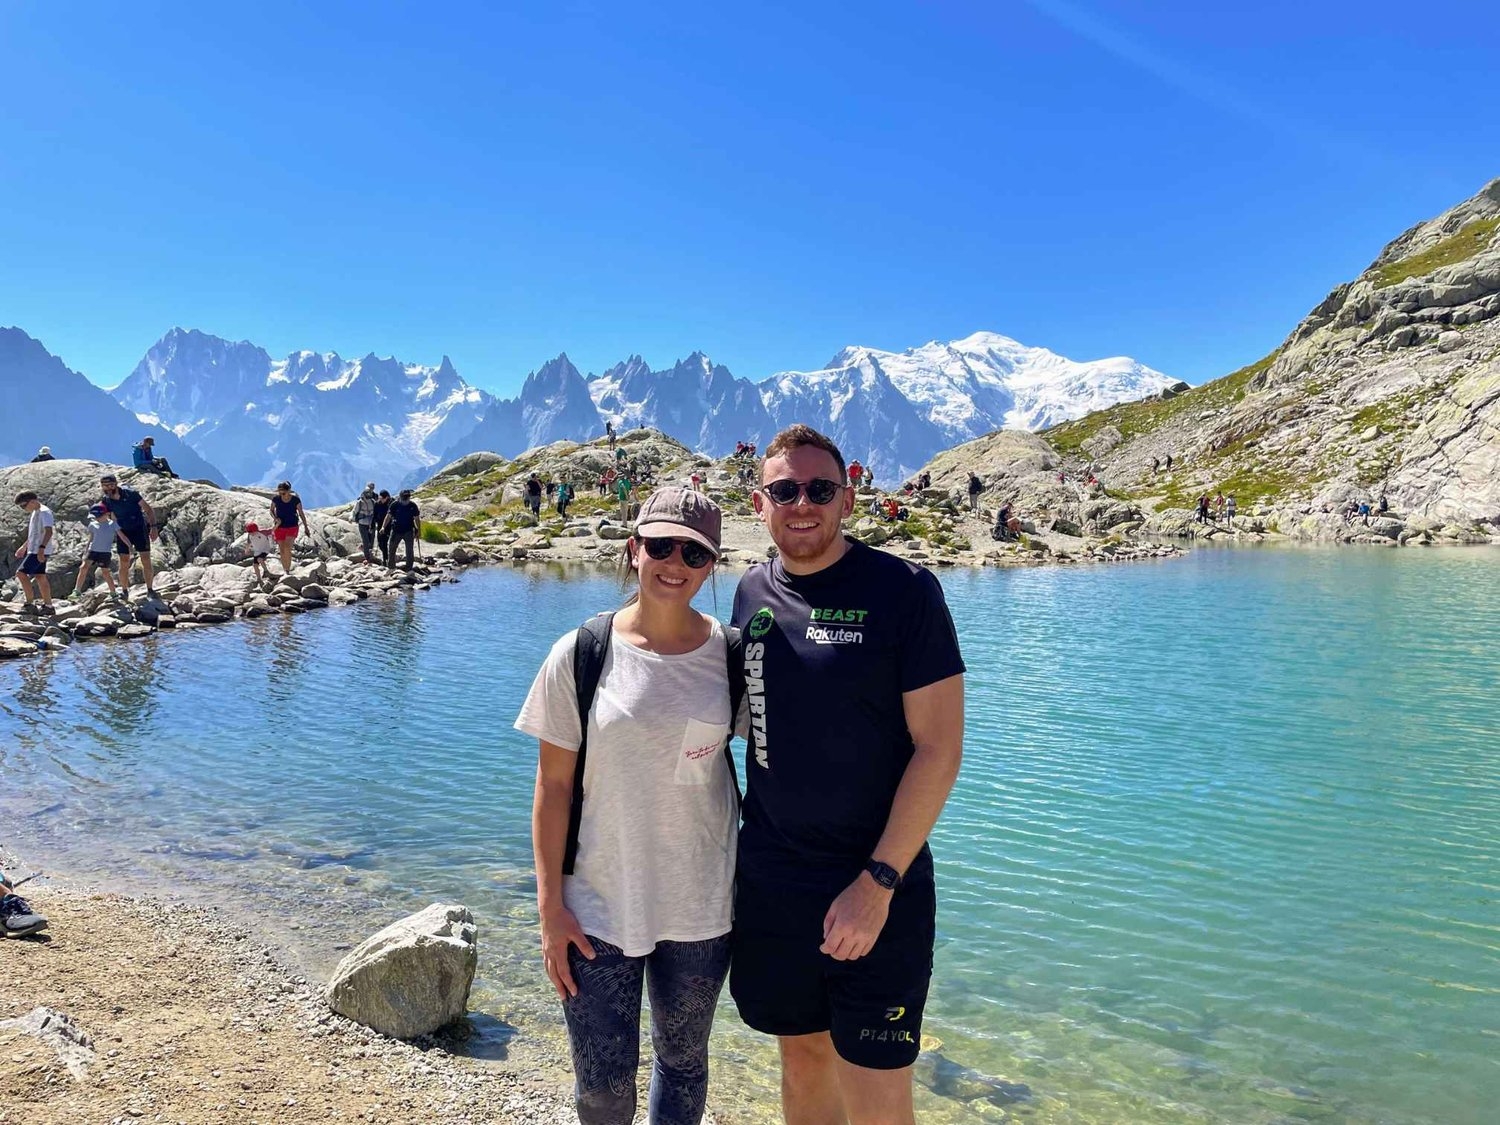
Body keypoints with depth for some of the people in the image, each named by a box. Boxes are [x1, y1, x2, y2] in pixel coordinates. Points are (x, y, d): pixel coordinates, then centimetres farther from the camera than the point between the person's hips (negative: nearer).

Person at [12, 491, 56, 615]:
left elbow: (49, 531, -24)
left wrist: (41, 548, -32)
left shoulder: (44, 512, -14)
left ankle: (30, 604, -12)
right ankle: (48, 606, 15)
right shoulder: (34, 513, 18)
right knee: (40, 577, 11)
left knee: (21, 573, -14)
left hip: (39, 551, -10)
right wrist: (24, 547, 31)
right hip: (34, 550, 10)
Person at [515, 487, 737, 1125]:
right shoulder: (582, 653, -9)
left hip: (701, 906, 1)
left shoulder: (731, 655, -6)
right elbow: (553, 787, -5)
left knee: (683, 1061, 19)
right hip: (598, 906, -1)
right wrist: (550, 904, -6)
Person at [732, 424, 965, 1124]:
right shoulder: (752, 593, 4)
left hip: (878, 890, -4)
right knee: (804, 1060, 19)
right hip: (770, 883, 5)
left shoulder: (903, 590, -12)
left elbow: (939, 749, -14)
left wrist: (877, 882, -17)